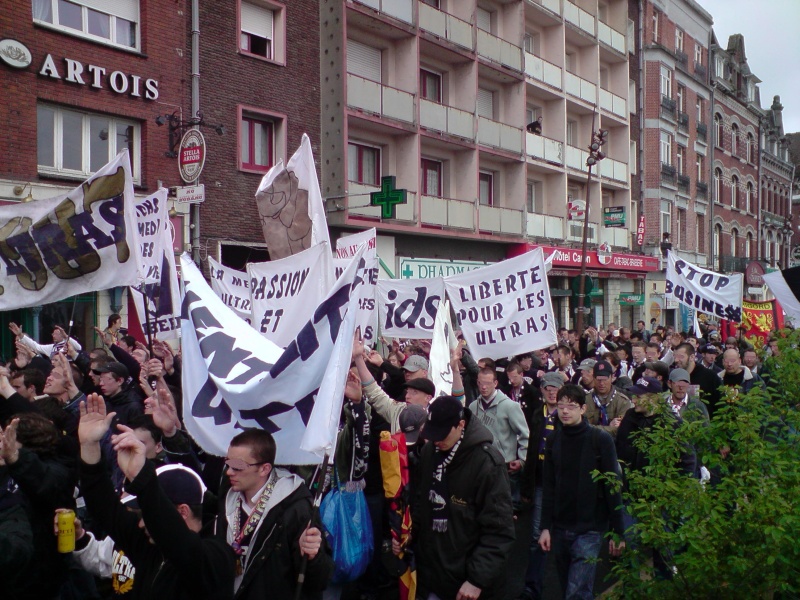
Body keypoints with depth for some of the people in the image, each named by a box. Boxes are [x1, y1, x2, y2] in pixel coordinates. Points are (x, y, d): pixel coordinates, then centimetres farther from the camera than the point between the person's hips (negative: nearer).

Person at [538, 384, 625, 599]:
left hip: (590, 529, -4)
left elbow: (613, 487, -7)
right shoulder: (554, 440, 4)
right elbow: (549, 487, 6)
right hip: (560, 529, 4)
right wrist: (546, 527, 3)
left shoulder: (601, 439, -7)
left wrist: (617, 532, -7)